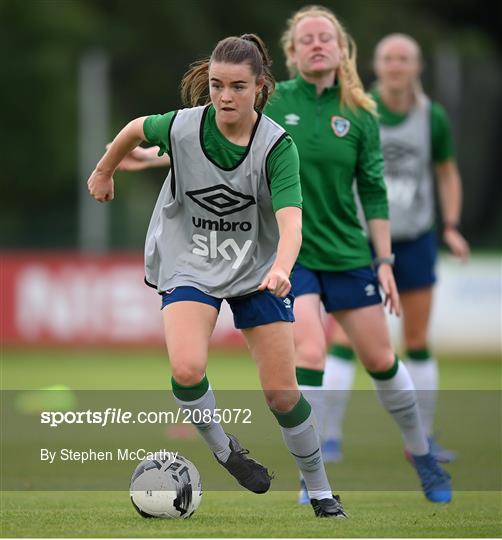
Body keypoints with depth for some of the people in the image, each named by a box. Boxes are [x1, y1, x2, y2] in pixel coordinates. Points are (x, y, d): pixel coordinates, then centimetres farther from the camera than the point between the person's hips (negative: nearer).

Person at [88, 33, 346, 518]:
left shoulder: (277, 145, -21)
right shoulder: (182, 127, -16)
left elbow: (290, 222, -33)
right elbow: (136, 129, 7)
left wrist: (282, 269, -52)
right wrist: (103, 172, 22)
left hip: (257, 271, 0)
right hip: (189, 264, 0)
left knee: (283, 393, -1)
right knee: (187, 369, -26)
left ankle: (320, 492, 20)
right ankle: (221, 448, 3)